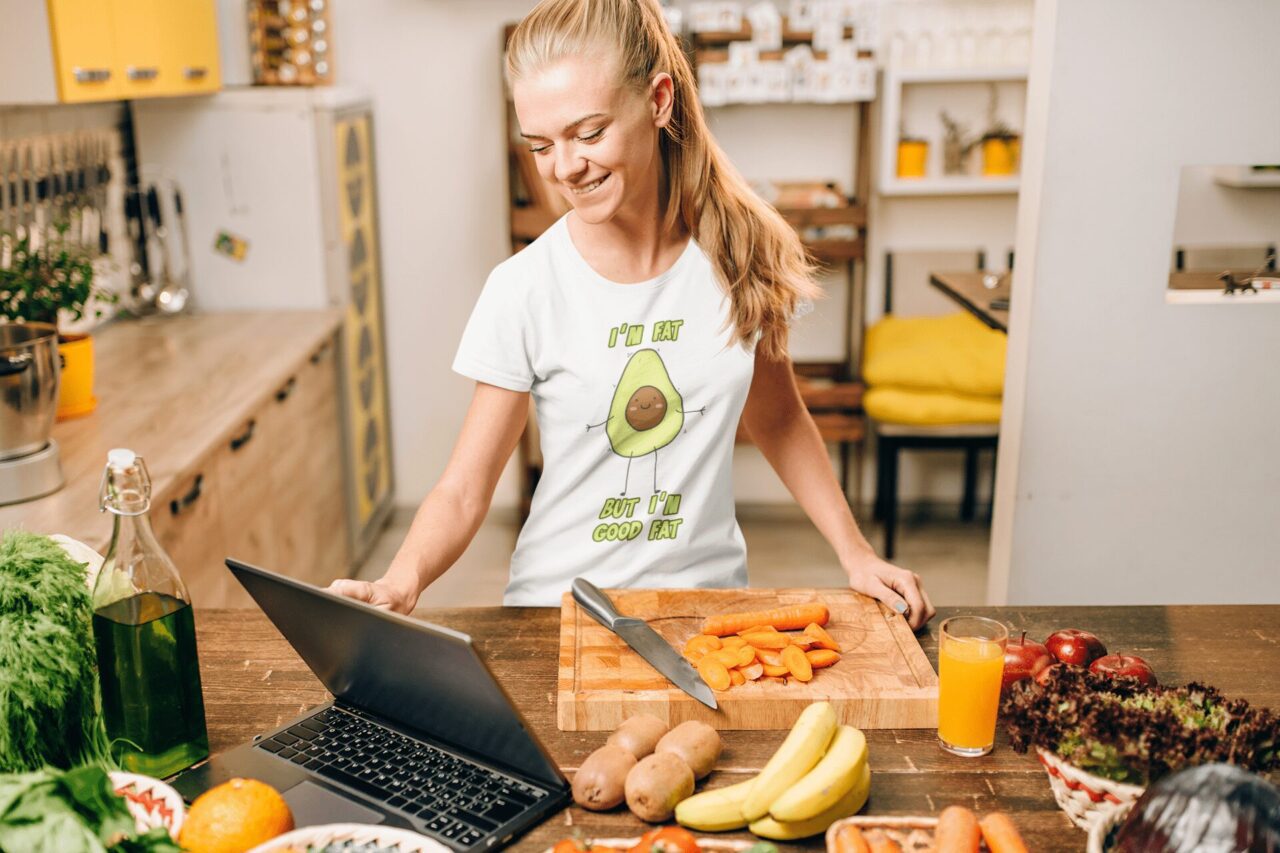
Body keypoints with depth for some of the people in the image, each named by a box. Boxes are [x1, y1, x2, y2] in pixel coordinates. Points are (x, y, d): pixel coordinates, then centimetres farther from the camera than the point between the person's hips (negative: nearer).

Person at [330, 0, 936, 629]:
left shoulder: (741, 252, -3)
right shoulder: (523, 291, -10)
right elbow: (463, 490, -8)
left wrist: (855, 552, 5)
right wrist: (400, 583, -27)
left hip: (708, 599, 2)